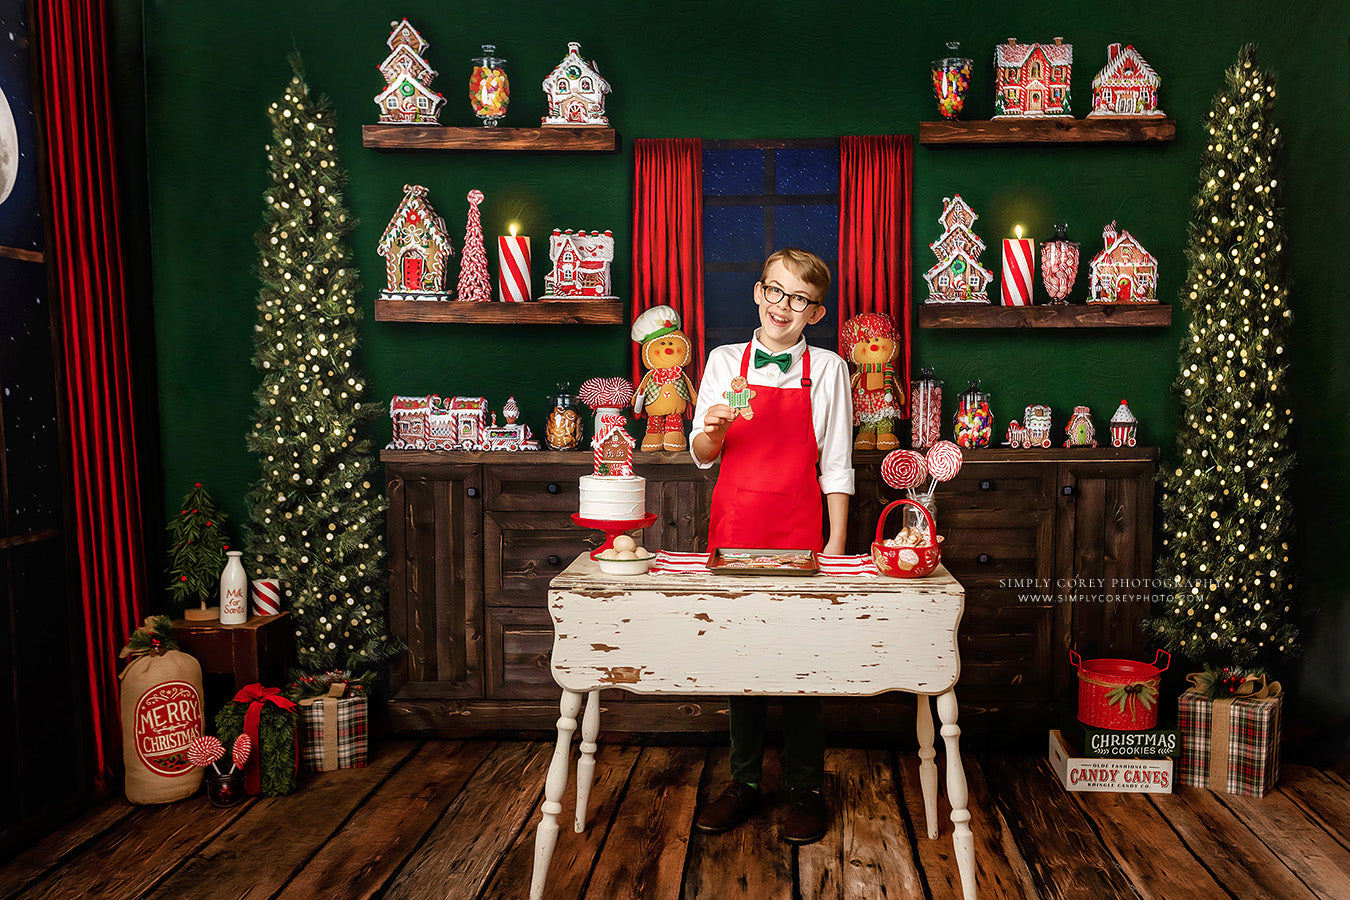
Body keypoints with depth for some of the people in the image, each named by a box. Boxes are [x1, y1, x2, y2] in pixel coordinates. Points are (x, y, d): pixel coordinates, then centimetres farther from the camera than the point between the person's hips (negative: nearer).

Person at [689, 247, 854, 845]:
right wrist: (713, 428, -15)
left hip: (799, 531, -2)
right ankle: (744, 782, 25)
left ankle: (806, 789, 19)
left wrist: (837, 541, -2)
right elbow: (703, 455, 7)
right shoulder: (724, 362, 7)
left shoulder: (827, 370, 2)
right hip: (734, 526, 2)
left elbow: (836, 465, 3)